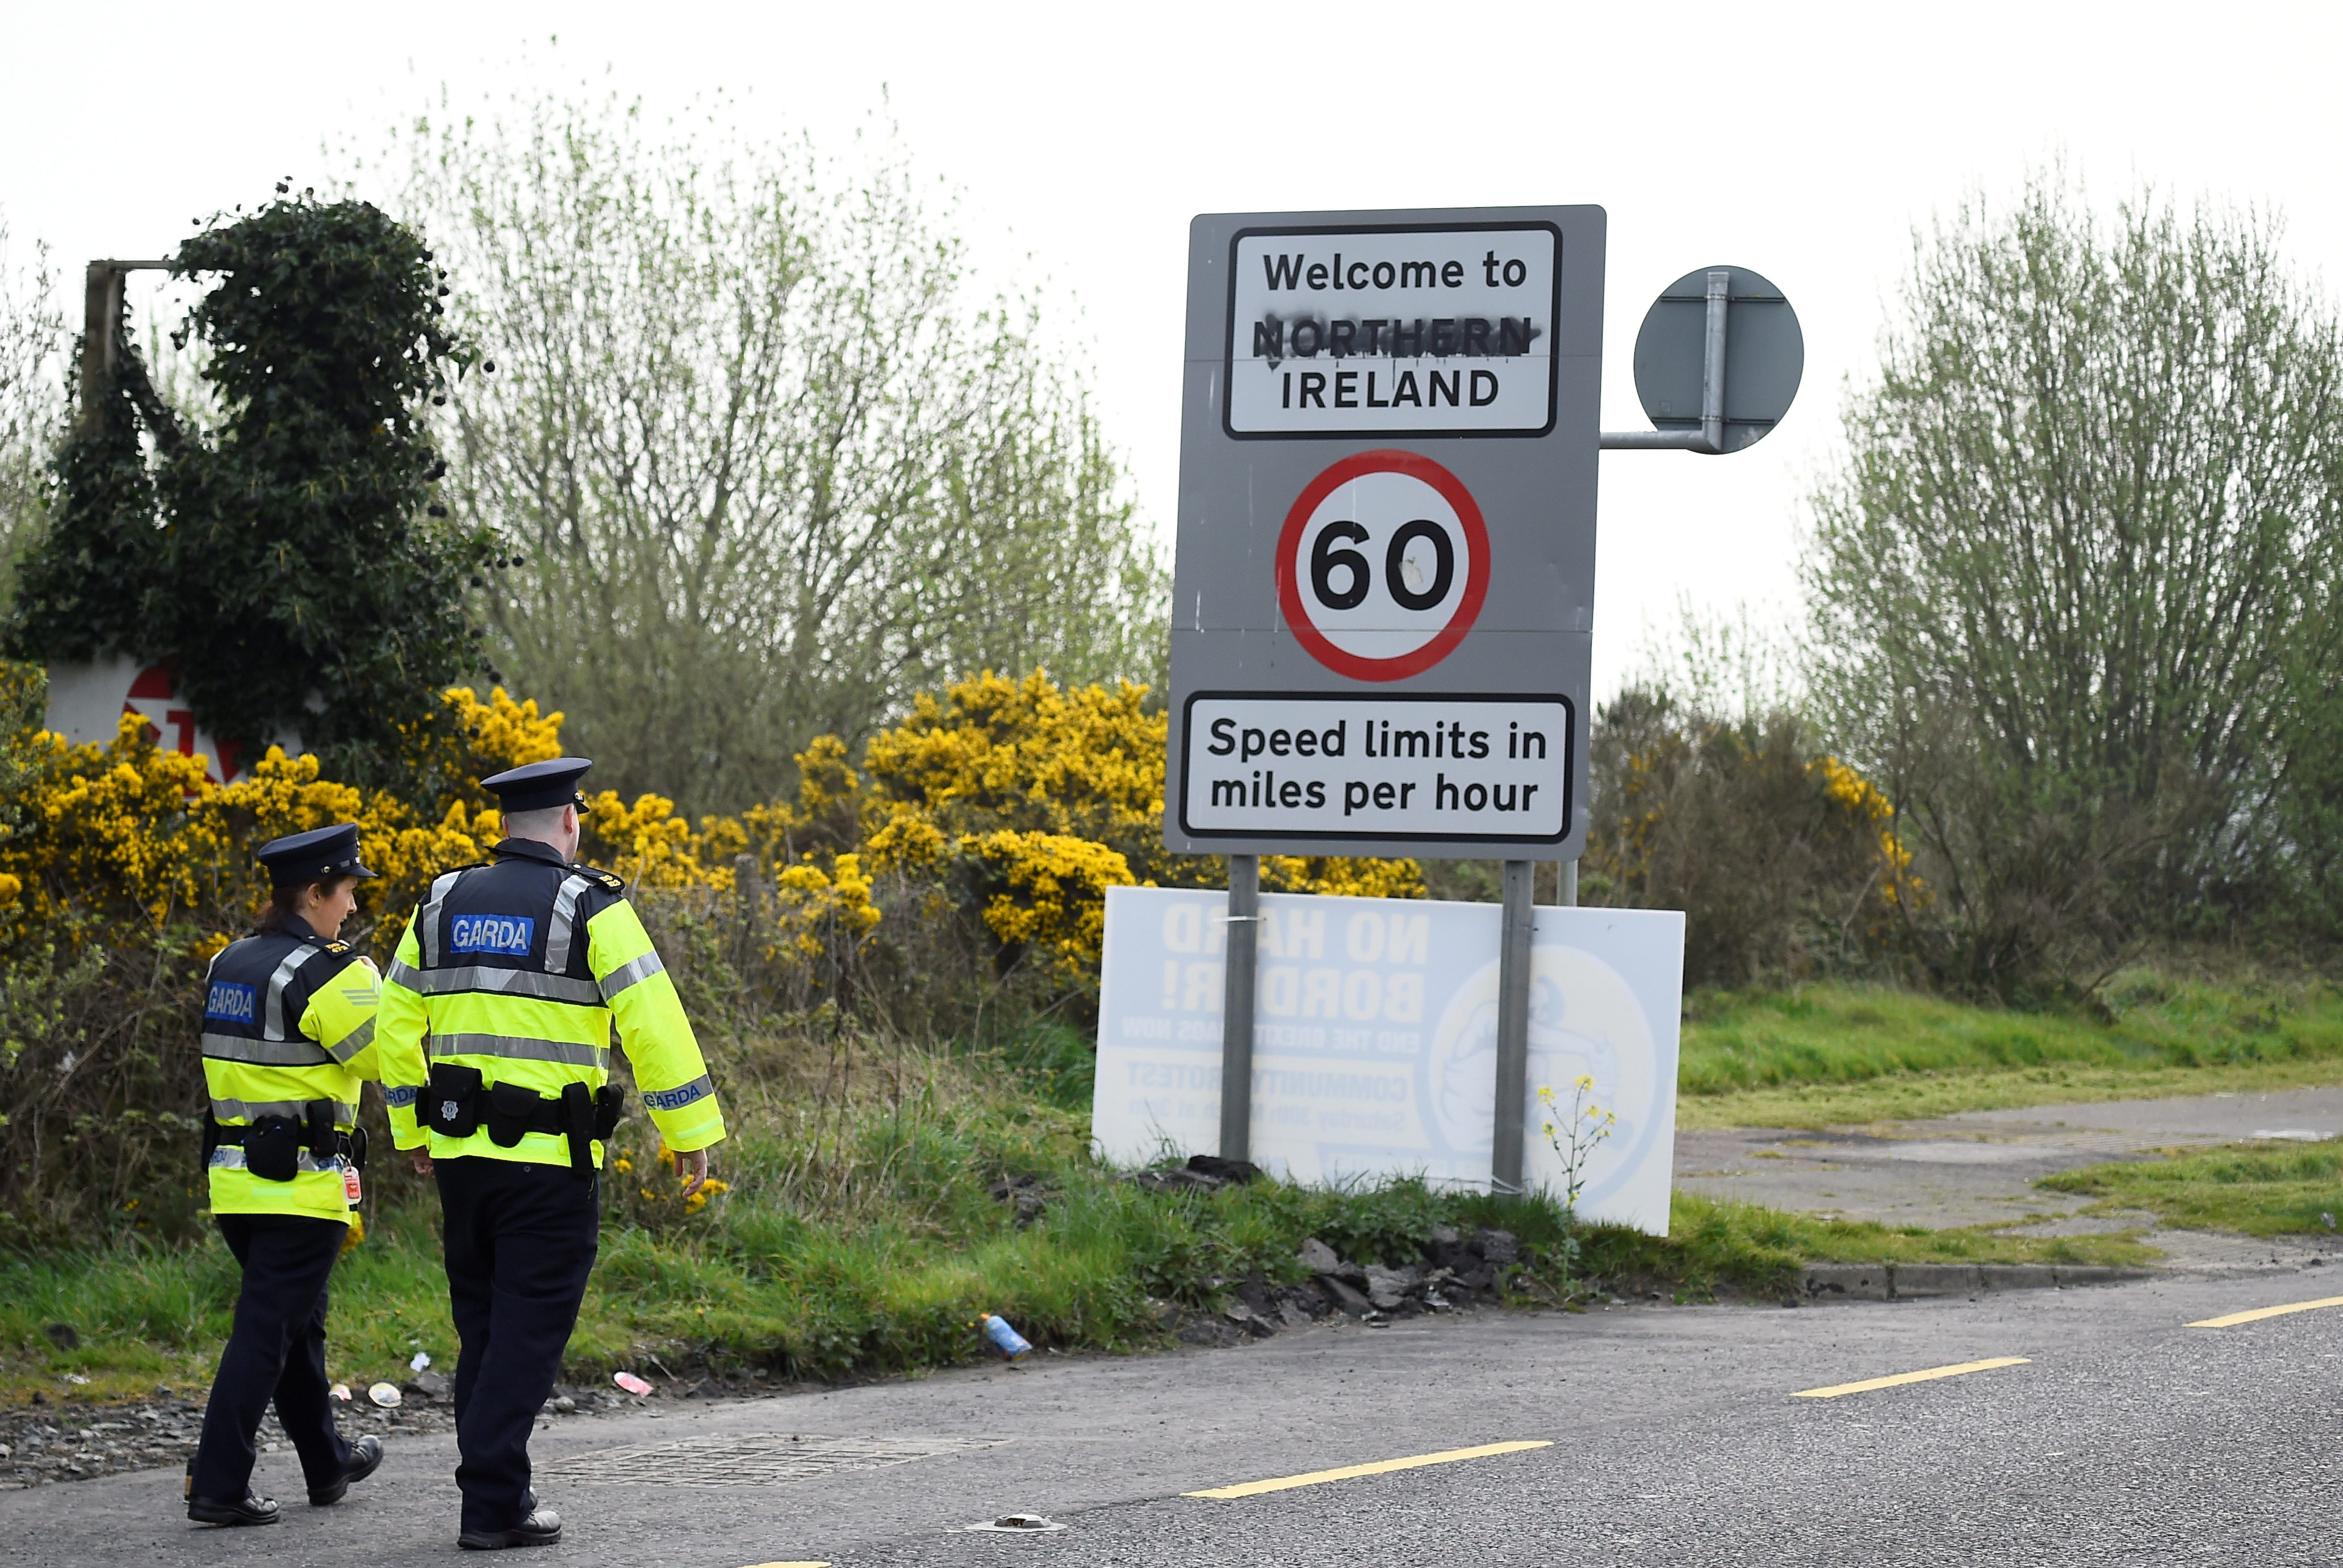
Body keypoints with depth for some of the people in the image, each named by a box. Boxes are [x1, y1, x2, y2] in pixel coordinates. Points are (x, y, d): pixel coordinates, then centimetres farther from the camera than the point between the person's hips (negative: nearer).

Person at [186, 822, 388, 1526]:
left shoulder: (228, 965, 10)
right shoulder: (331, 973, -15)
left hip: (236, 1179, 8)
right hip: (303, 1184, -8)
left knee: (298, 1320, 21)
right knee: (268, 1330, -5)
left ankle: (328, 1465, 36)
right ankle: (218, 1486, -8)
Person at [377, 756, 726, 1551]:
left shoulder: (442, 905, 9)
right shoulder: (591, 907, -6)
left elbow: (395, 1028, 13)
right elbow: (653, 1022, -12)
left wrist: (413, 1130, 23)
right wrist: (690, 1129, -5)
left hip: (459, 1153, 5)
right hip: (550, 1160, -5)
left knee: (482, 1326, 15)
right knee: (528, 1329, -1)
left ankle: (494, 1484, 20)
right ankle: (493, 1504, -3)